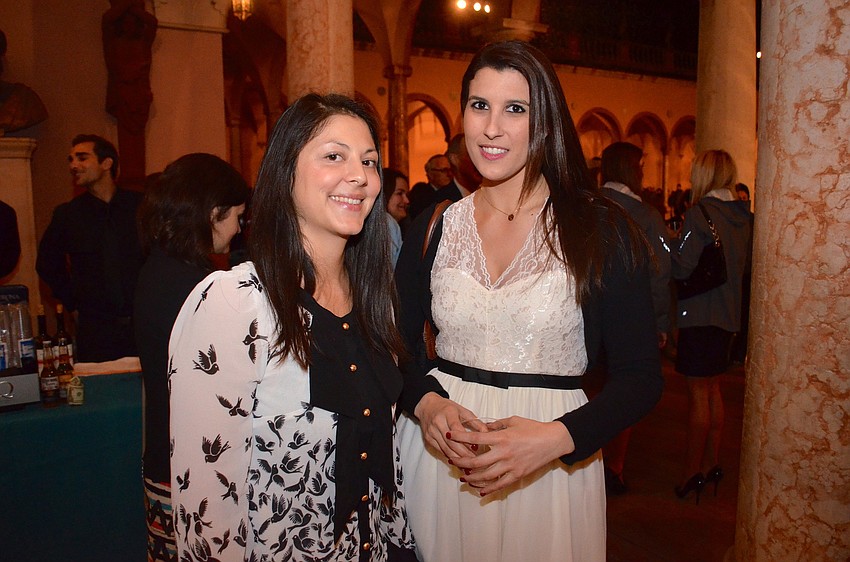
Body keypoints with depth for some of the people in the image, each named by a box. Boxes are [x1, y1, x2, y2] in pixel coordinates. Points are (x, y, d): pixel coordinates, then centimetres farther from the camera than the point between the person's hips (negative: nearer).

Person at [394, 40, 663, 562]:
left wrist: (557, 438, -23)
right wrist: (426, 403, -15)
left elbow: (640, 376, -8)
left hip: (550, 468, -2)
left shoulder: (602, 229, -9)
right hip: (439, 452, 3)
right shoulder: (433, 229, 0)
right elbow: (400, 343, 5)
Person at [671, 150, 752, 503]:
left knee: (698, 393, 0)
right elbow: (742, 265, 15)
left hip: (700, 314, -8)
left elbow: (681, 268, -18)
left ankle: (692, 471, 10)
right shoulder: (742, 214, 7)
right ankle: (711, 464, 27)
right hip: (729, 312, 8)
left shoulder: (700, 212, -16)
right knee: (712, 389, 17)